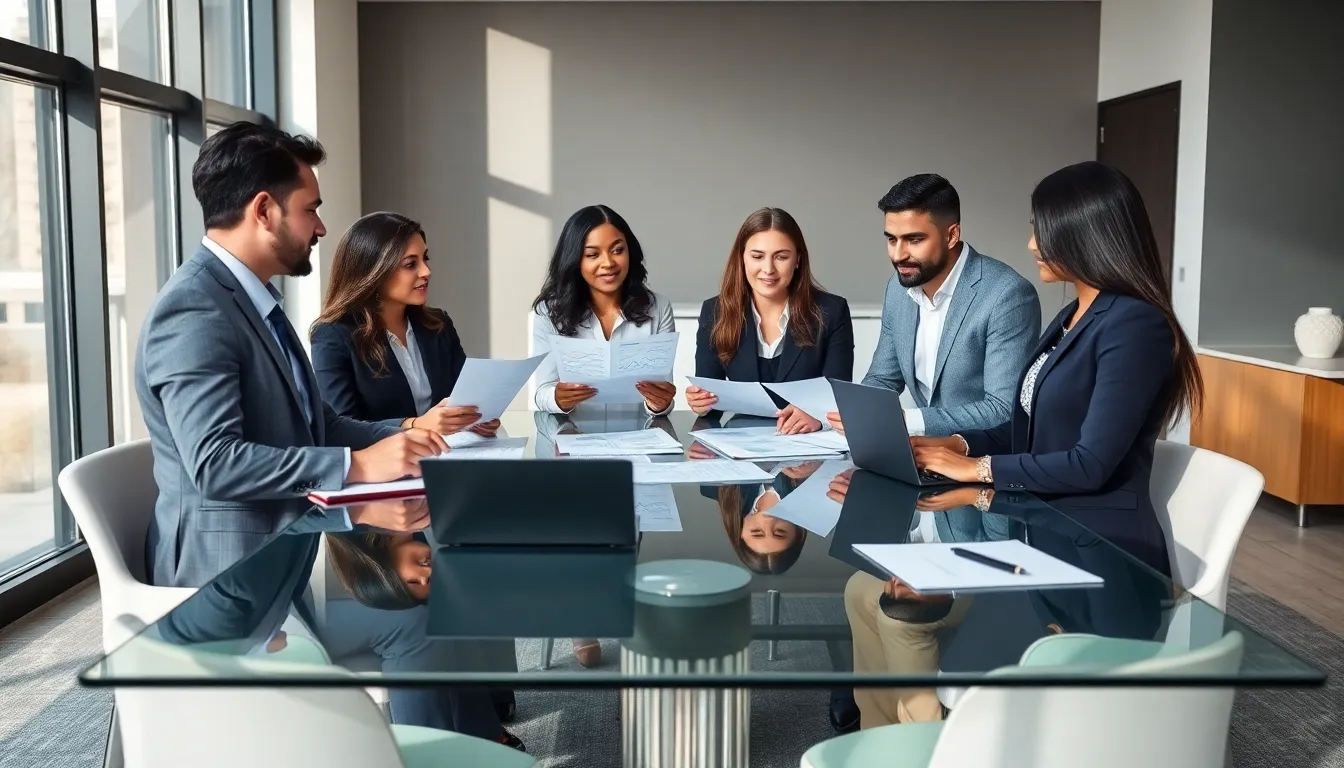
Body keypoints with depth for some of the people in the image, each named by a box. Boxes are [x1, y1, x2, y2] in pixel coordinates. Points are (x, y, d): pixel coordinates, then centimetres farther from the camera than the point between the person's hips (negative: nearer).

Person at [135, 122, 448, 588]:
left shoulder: (255, 298, 14)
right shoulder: (193, 310, -17)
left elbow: (311, 424, 18)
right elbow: (216, 462, -26)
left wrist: (399, 439, 2)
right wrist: (358, 465, -25)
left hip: (283, 542, 9)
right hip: (232, 565, -9)